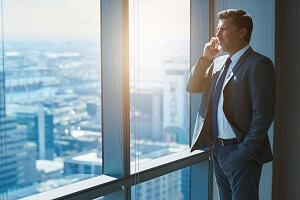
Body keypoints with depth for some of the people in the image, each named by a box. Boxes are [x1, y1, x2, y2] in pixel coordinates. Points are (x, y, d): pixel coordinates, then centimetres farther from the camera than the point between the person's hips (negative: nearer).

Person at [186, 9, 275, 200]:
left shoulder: (258, 64, -12)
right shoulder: (218, 62, 13)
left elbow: (263, 114, -17)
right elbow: (192, 87, 11)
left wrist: (245, 151, -18)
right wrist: (205, 59, 0)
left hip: (241, 152, -7)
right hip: (218, 149, 8)